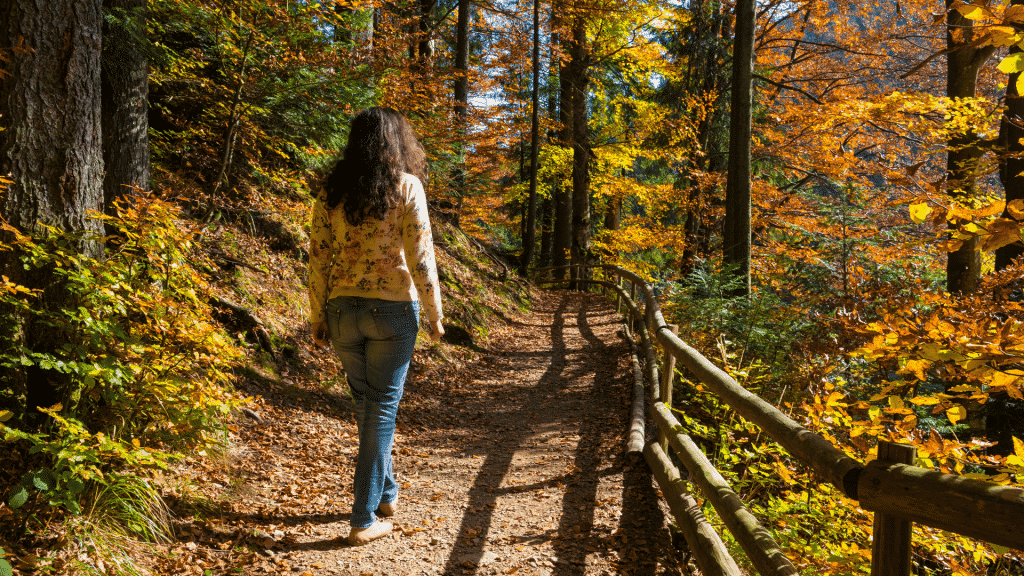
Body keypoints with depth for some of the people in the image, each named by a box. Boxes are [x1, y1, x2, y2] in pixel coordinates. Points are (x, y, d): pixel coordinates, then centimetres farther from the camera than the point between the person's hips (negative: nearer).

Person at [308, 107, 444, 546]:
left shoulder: (331, 191, 3)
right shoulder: (406, 186, -7)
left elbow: (318, 258, 2)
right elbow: (420, 257, -11)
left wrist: (317, 318, 9)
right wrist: (435, 315, -2)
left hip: (343, 311, 4)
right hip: (394, 310, -4)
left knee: (366, 403, 20)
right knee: (382, 407, 5)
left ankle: (385, 491, 36)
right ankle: (364, 519, 7)